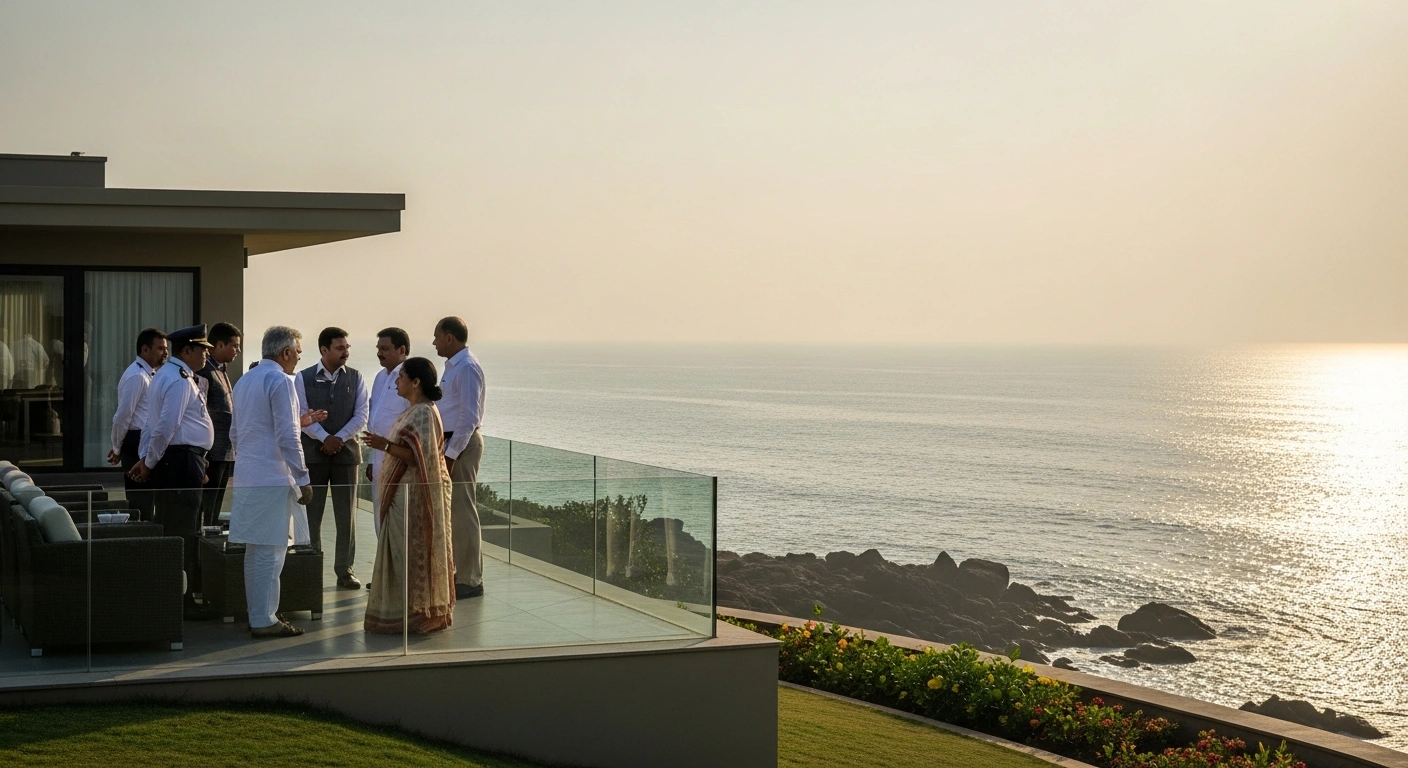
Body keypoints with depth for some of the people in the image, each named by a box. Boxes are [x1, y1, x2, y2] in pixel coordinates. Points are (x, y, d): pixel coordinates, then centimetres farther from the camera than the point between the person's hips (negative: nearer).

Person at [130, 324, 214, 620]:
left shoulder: (166, 375, 18)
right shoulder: (180, 380, -15)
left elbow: (153, 423, 18)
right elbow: (166, 426, -21)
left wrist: (146, 459, 12)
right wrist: (150, 463, -11)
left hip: (171, 461, 11)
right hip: (183, 461, -11)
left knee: (169, 530, 15)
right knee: (183, 533, -6)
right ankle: (182, 601, -2)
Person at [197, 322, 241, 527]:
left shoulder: (222, 372, 17)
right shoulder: (204, 373, -12)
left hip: (226, 454, 9)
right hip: (212, 456, -9)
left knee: (215, 514, 13)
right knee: (204, 514, -7)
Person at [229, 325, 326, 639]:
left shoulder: (244, 381, 16)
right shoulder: (280, 381, -11)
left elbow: (235, 434, 24)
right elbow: (287, 437, -16)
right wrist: (302, 479, -12)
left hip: (246, 477, 9)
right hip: (273, 478, -9)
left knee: (255, 551, 13)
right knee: (269, 551, -6)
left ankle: (257, 614, 18)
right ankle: (264, 620, -5)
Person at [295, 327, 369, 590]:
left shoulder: (355, 378, 4)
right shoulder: (303, 378, 0)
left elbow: (361, 415, 0)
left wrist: (339, 439, -11)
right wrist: (324, 439, -15)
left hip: (346, 451, 1)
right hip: (313, 452, -1)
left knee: (346, 514, 3)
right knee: (311, 513, 1)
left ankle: (344, 570, 8)